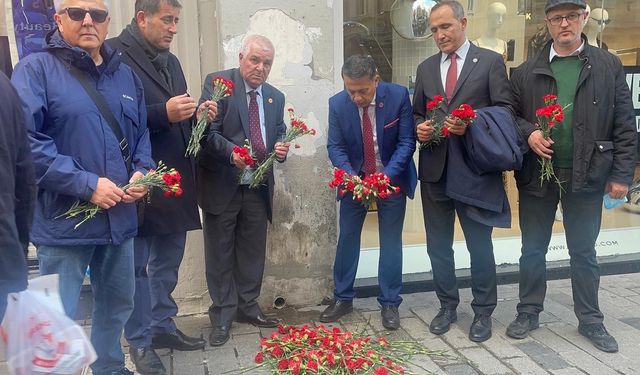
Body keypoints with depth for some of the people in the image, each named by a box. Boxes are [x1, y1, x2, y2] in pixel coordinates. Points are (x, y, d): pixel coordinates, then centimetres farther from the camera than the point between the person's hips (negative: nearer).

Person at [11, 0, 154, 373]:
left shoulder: (126, 74, 11)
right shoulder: (35, 69, -7)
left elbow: (141, 133, 16)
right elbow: (25, 141, -17)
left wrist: (141, 172, -3)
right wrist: (86, 184, -22)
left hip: (119, 215, 6)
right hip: (64, 219, -6)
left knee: (118, 304, 20)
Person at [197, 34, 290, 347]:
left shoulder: (275, 97, 11)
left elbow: (279, 135, 15)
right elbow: (208, 131, -14)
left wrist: (281, 148, -9)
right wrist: (232, 151, -30)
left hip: (258, 188, 5)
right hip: (221, 185, -4)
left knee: (253, 252, 14)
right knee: (220, 254, 7)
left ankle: (247, 307, 31)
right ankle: (222, 316, 21)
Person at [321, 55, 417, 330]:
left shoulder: (398, 96, -18)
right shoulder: (337, 103, -14)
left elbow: (406, 142, -14)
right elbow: (335, 147, -9)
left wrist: (386, 176, -28)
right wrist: (350, 176, -27)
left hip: (391, 179, -1)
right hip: (355, 179, 2)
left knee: (391, 242, 4)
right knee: (347, 238, 8)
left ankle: (389, 304, 17)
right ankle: (342, 299, 23)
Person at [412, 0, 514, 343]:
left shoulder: (491, 61, 0)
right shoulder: (425, 68, 12)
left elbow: (505, 110, -4)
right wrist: (419, 128, -6)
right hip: (434, 169, 4)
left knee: (479, 244, 6)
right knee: (438, 244, 12)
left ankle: (483, 312, 23)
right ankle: (447, 305, 29)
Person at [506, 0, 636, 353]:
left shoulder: (609, 66, 3)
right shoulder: (527, 71, 4)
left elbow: (624, 125, 1)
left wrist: (621, 173, -4)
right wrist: (529, 132, -13)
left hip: (587, 175, -1)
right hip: (537, 173, 1)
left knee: (584, 252, 11)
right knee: (532, 249, 11)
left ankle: (590, 320, 27)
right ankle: (529, 312, 27)